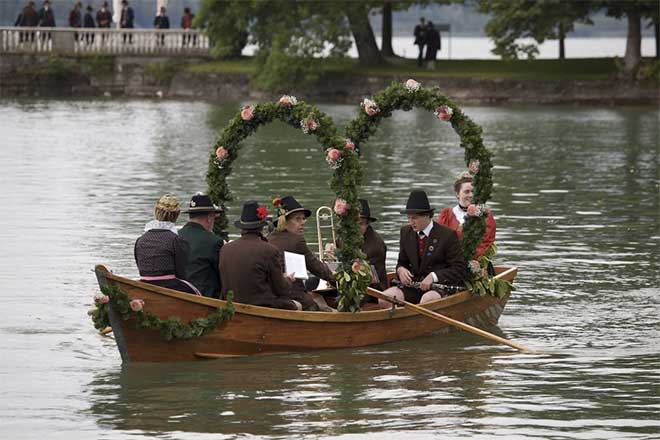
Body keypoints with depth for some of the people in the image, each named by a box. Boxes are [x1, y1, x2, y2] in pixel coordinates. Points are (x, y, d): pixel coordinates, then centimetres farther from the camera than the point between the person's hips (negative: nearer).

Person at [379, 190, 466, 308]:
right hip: (413, 286, 5)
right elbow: (402, 262, 23)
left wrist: (434, 276, -19)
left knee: (427, 300, -40)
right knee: (384, 299, -20)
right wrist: (400, 269, -4)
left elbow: (459, 269, -6)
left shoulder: (448, 235, -5)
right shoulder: (406, 232, 12)